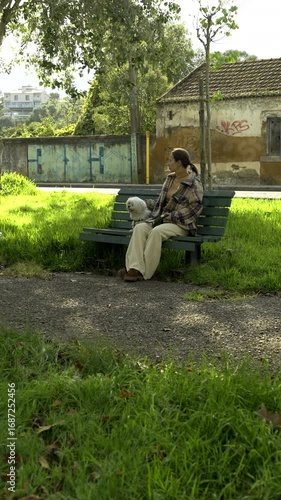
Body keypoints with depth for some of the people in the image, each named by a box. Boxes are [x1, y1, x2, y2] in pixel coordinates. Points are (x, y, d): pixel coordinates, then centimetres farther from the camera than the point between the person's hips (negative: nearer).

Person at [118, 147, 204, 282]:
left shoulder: (194, 183, -6)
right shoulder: (169, 178, 16)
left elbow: (193, 209, -12)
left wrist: (166, 217, -14)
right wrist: (155, 218, 3)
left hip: (181, 224, -6)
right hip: (163, 220, 7)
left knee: (157, 231, -36)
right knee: (139, 228, -23)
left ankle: (144, 273, -33)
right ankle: (135, 268, -38)